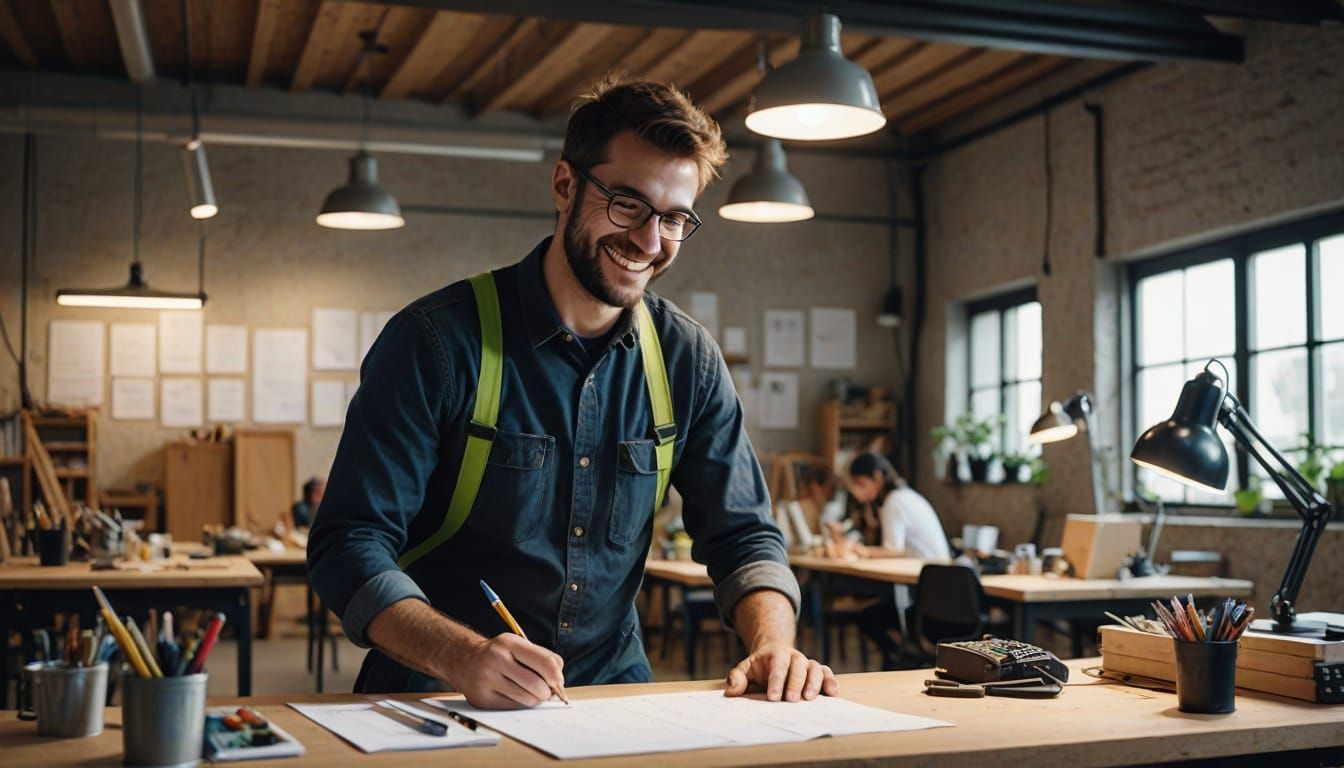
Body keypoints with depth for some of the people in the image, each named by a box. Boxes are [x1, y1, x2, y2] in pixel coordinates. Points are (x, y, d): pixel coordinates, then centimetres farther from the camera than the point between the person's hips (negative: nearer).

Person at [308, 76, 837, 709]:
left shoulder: (687, 359, 2)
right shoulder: (435, 340, -11)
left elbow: (742, 534, 7)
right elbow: (348, 545, -13)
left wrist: (774, 645, -15)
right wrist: (463, 658, -31)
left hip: (613, 691, 2)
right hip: (439, 702, -2)